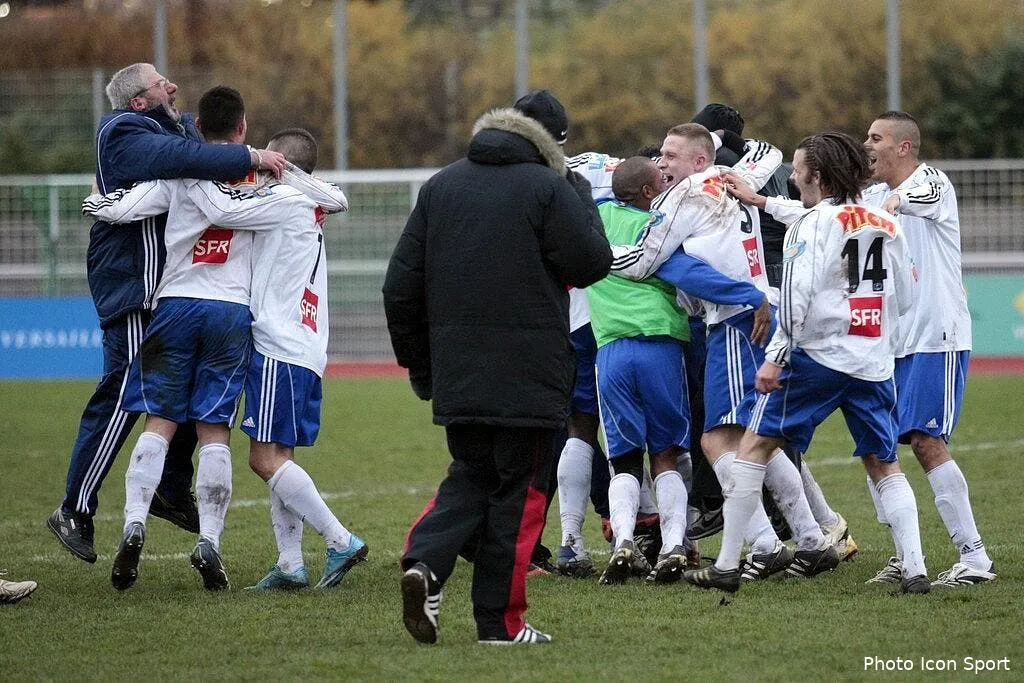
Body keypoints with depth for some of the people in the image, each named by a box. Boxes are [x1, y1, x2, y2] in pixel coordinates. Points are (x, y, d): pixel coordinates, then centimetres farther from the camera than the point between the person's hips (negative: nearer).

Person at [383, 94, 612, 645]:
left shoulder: (439, 187, 11)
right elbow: (592, 263, -4)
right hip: (528, 374, -4)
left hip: (457, 373, 4)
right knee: (519, 490, 4)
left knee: (470, 476, 17)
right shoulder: (547, 187, -3)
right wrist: (584, 204, 11)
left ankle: (424, 562, -9)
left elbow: (401, 285, 9)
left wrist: (417, 362, 17)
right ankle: (501, 621, 4)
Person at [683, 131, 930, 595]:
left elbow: (796, 297, -15)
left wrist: (774, 359, -13)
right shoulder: (887, 227, 10)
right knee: (884, 465, 14)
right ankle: (915, 569, 1)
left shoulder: (814, 223, -6)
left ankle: (727, 566, 0)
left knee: (755, 447, 3)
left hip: (817, 355, -5)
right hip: (874, 363, 5)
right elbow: (905, 299, 14)